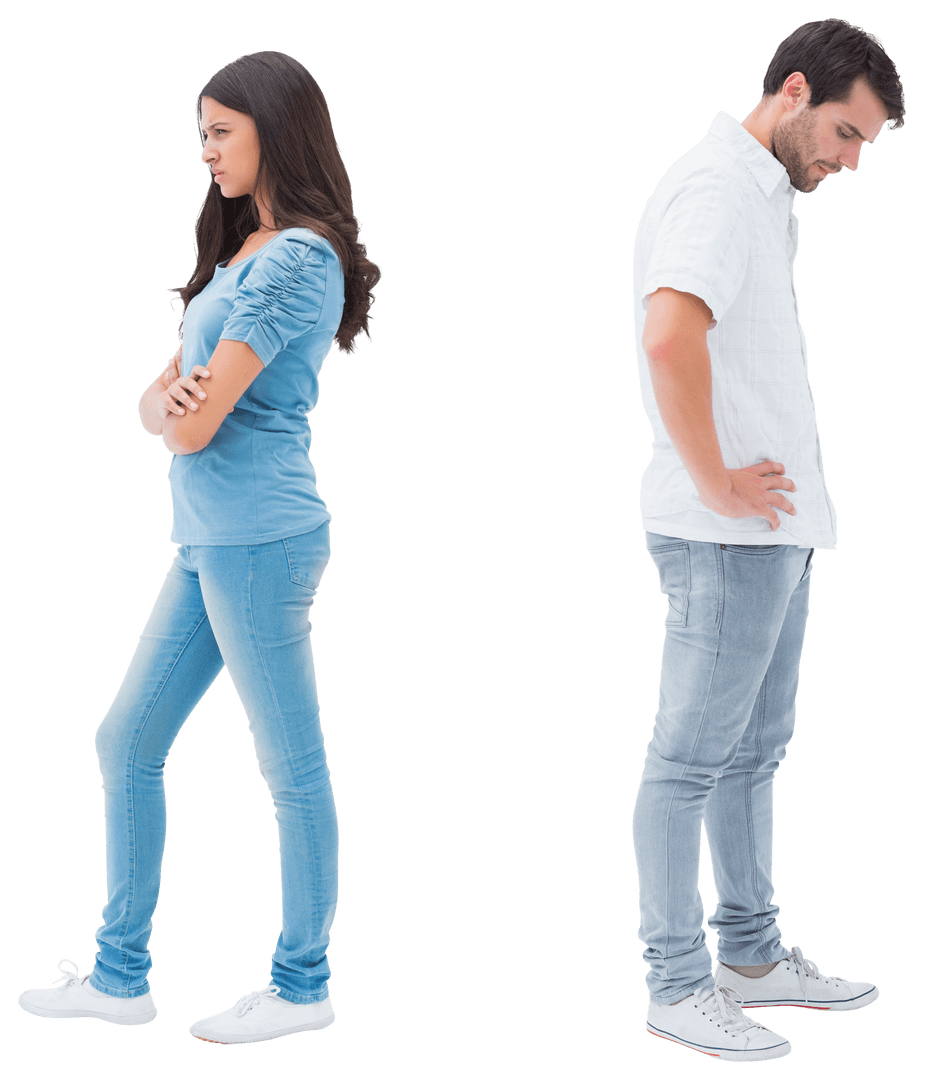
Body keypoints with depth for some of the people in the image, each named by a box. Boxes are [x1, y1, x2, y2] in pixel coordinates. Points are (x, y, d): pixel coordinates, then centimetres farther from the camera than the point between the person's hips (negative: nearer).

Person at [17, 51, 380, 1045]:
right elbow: (159, 408, 14)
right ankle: (119, 979, 21)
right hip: (207, 540, 10)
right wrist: (171, 399, -9)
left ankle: (302, 989, 14)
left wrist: (192, 408, 4)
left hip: (258, 538, -10)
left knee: (291, 767, 1)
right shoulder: (244, 249, 18)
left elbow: (195, 425, -18)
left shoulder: (298, 257, -14)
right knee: (126, 742, 13)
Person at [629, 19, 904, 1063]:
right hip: (728, 536, -10)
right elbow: (670, 340, -28)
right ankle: (677, 984, 4)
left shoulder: (763, 196, 19)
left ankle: (752, 952, 26)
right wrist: (717, 486, -21)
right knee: (692, 758, -3)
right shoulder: (717, 186, -13)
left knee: (752, 751, 16)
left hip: (777, 527, 10)